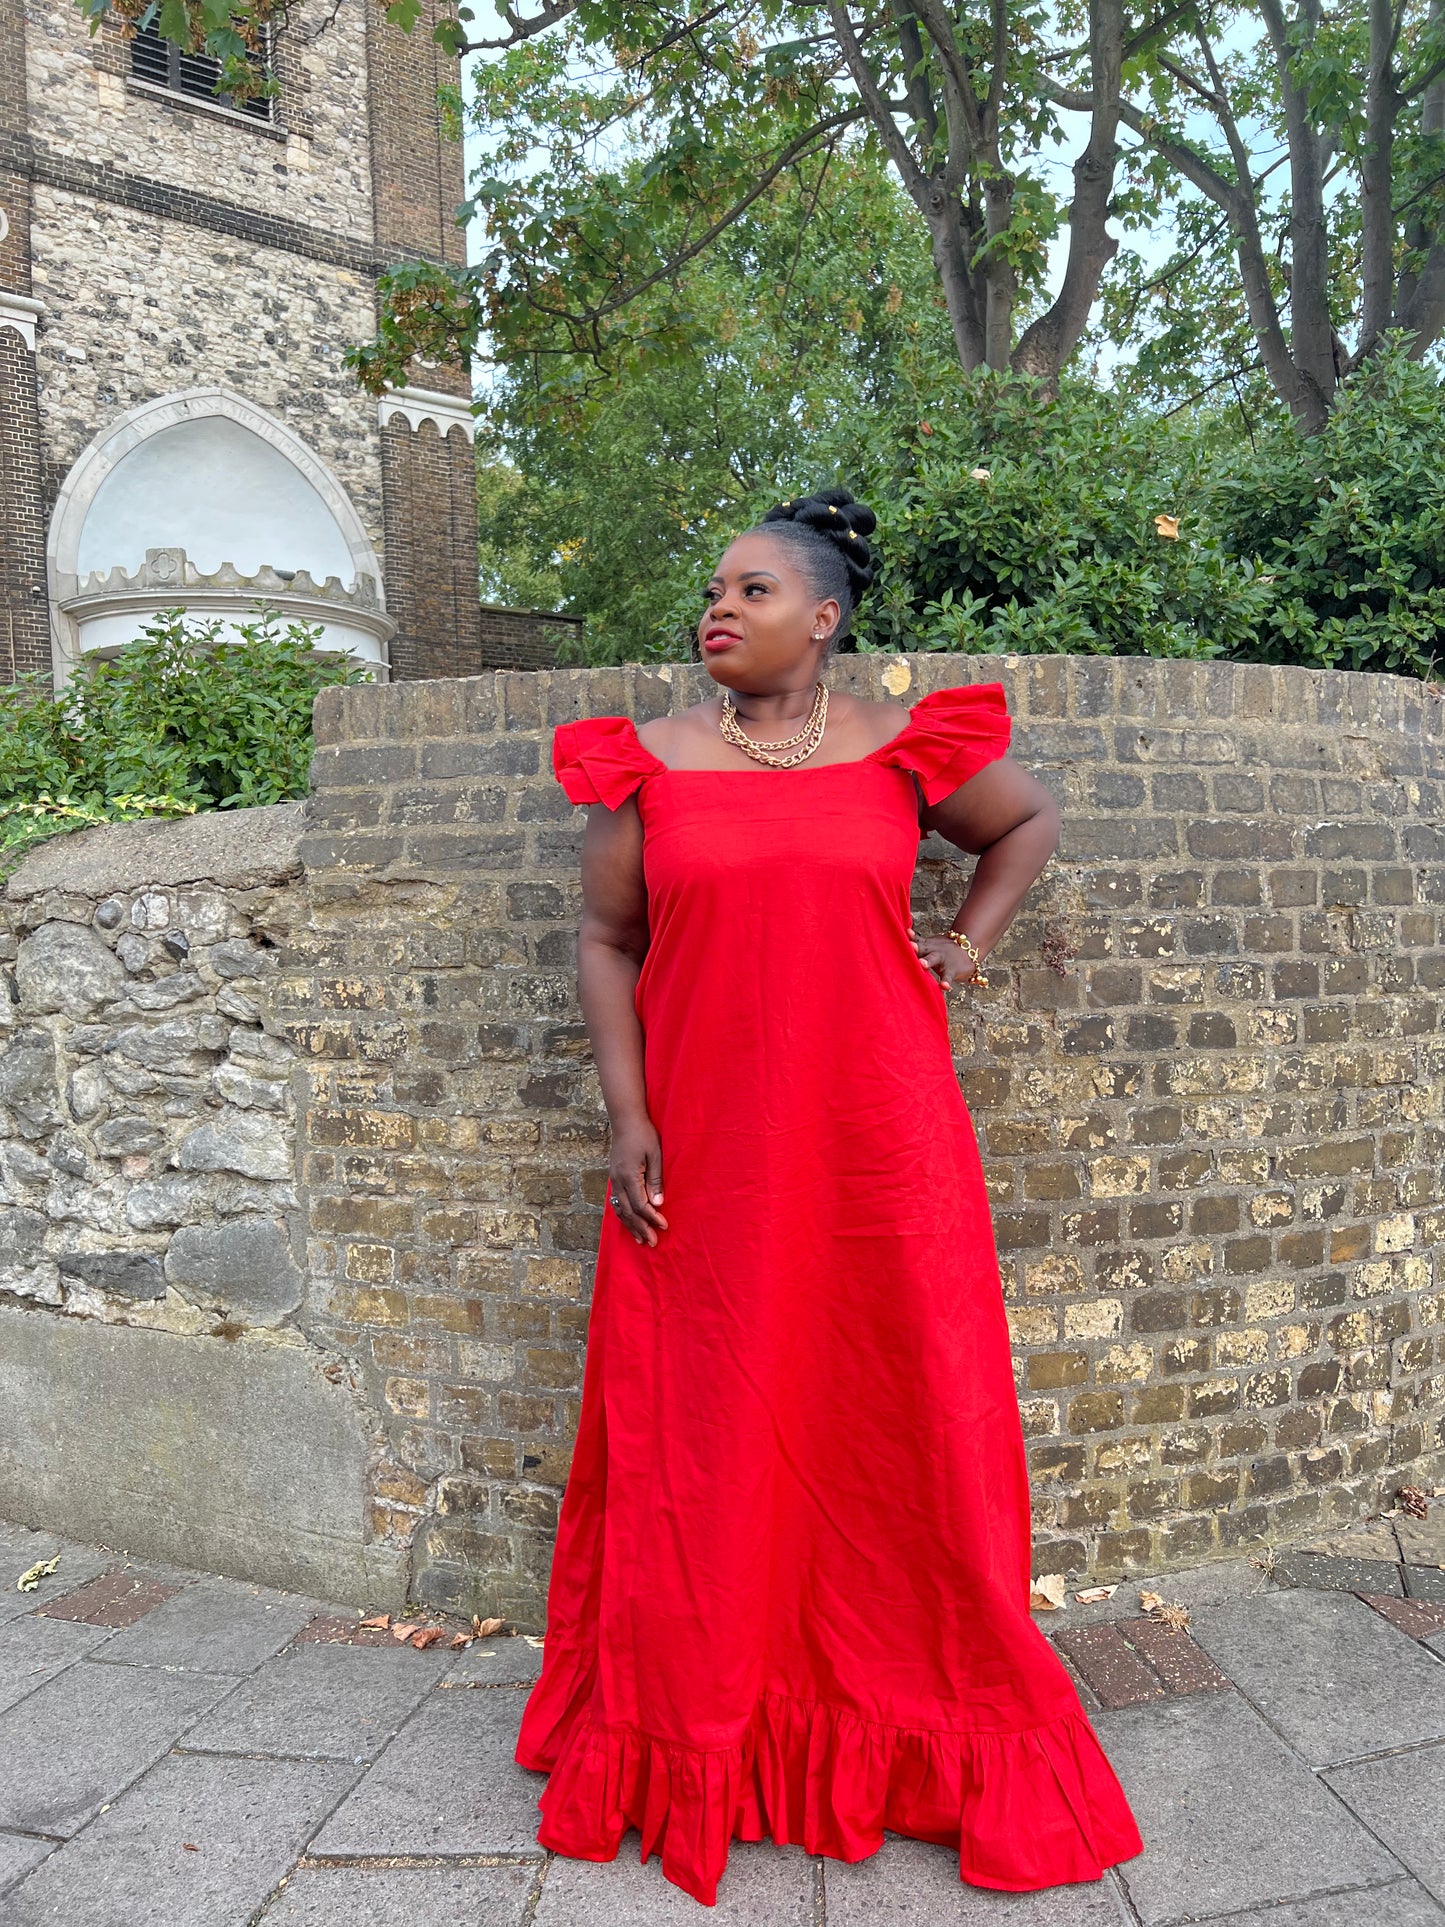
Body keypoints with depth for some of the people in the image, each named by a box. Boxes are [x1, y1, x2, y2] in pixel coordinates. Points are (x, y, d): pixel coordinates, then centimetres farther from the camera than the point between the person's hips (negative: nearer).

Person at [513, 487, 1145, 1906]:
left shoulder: (903, 750, 3)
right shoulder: (649, 763, 3)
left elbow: (1031, 819, 20)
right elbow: (604, 941, 5)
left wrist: (970, 942, 7)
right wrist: (626, 1117, -3)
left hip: (880, 1146, 0)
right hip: (702, 1156, 0)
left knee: (910, 1425, 8)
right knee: (703, 1434, 8)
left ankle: (950, 1733, 30)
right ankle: (693, 1742, 30)